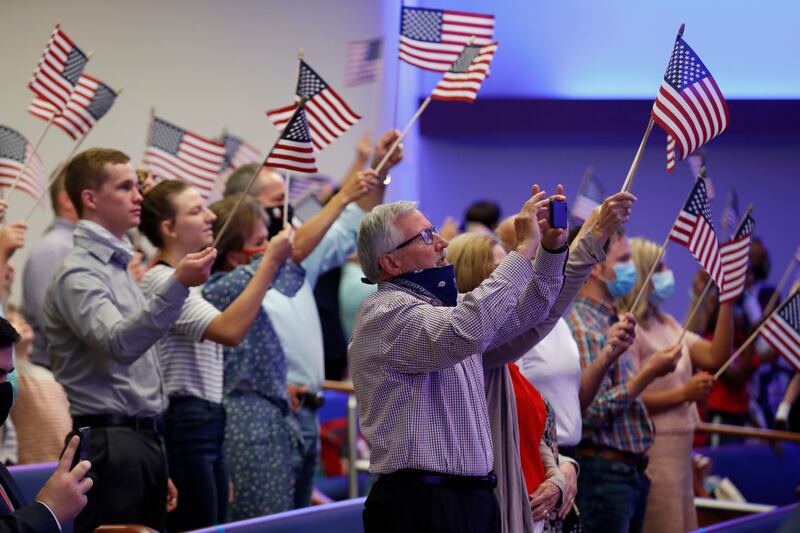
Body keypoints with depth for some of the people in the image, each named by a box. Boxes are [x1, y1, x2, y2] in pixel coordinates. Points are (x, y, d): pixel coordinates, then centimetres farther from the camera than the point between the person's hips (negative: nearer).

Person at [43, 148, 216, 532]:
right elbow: (119, 345, -29)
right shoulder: (78, 274, -10)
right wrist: (178, 285, -39)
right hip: (110, 445, -9)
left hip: (145, 441, 9)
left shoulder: (118, 267, 20)